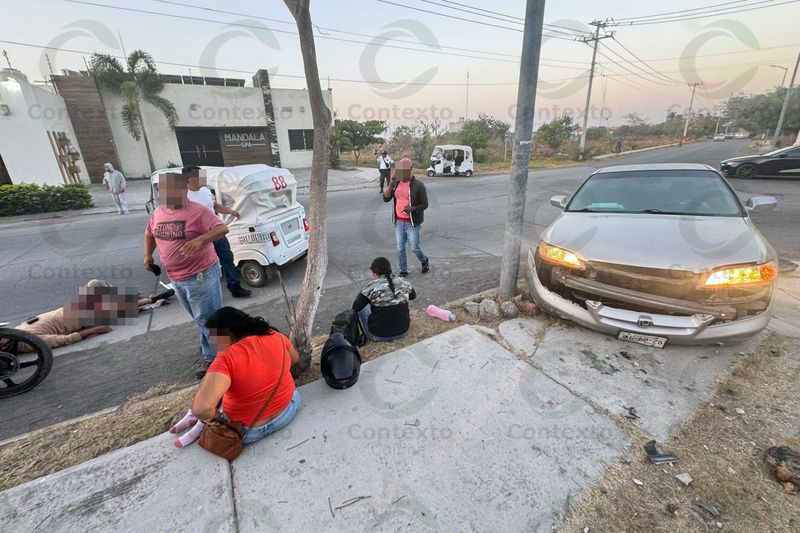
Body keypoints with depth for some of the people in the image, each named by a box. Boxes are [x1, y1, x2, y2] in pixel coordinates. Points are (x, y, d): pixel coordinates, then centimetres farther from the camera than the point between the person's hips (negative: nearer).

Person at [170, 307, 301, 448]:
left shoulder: (227, 359, -25)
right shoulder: (275, 335, -9)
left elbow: (201, 408, -35)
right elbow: (295, 358, 10)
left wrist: (211, 415, -15)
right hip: (288, 408, 4)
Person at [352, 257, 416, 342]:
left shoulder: (373, 286, -17)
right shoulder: (404, 283, -4)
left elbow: (356, 308, -9)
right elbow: (413, 296, 16)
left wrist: (361, 295, 8)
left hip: (379, 336, -4)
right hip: (403, 332, 4)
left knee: (362, 306, 16)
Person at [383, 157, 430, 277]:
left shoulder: (418, 185, -12)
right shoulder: (396, 183, 4)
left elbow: (424, 204, -9)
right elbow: (386, 198, -1)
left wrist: (412, 208, -27)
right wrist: (391, 184, -13)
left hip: (412, 223, -5)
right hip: (398, 222, 5)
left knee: (414, 248, 3)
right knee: (400, 249, 10)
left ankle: (424, 261, 34)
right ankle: (403, 271, 26)